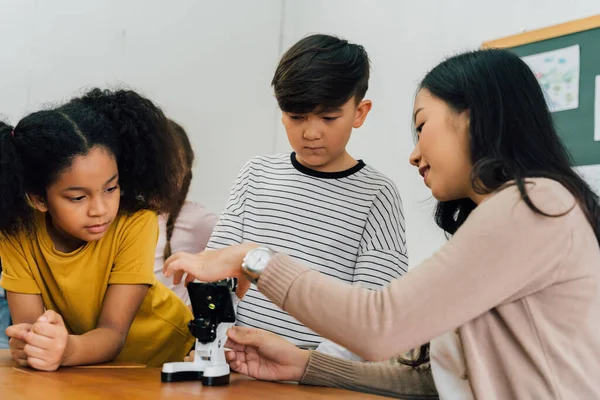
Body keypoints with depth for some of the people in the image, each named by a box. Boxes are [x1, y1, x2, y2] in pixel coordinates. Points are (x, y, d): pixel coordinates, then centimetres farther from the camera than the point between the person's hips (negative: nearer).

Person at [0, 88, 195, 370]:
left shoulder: (136, 223, -22)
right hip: (80, 369, 3)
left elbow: (113, 333, -24)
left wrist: (69, 349, -44)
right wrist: (29, 344, -41)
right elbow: (27, 320, -19)